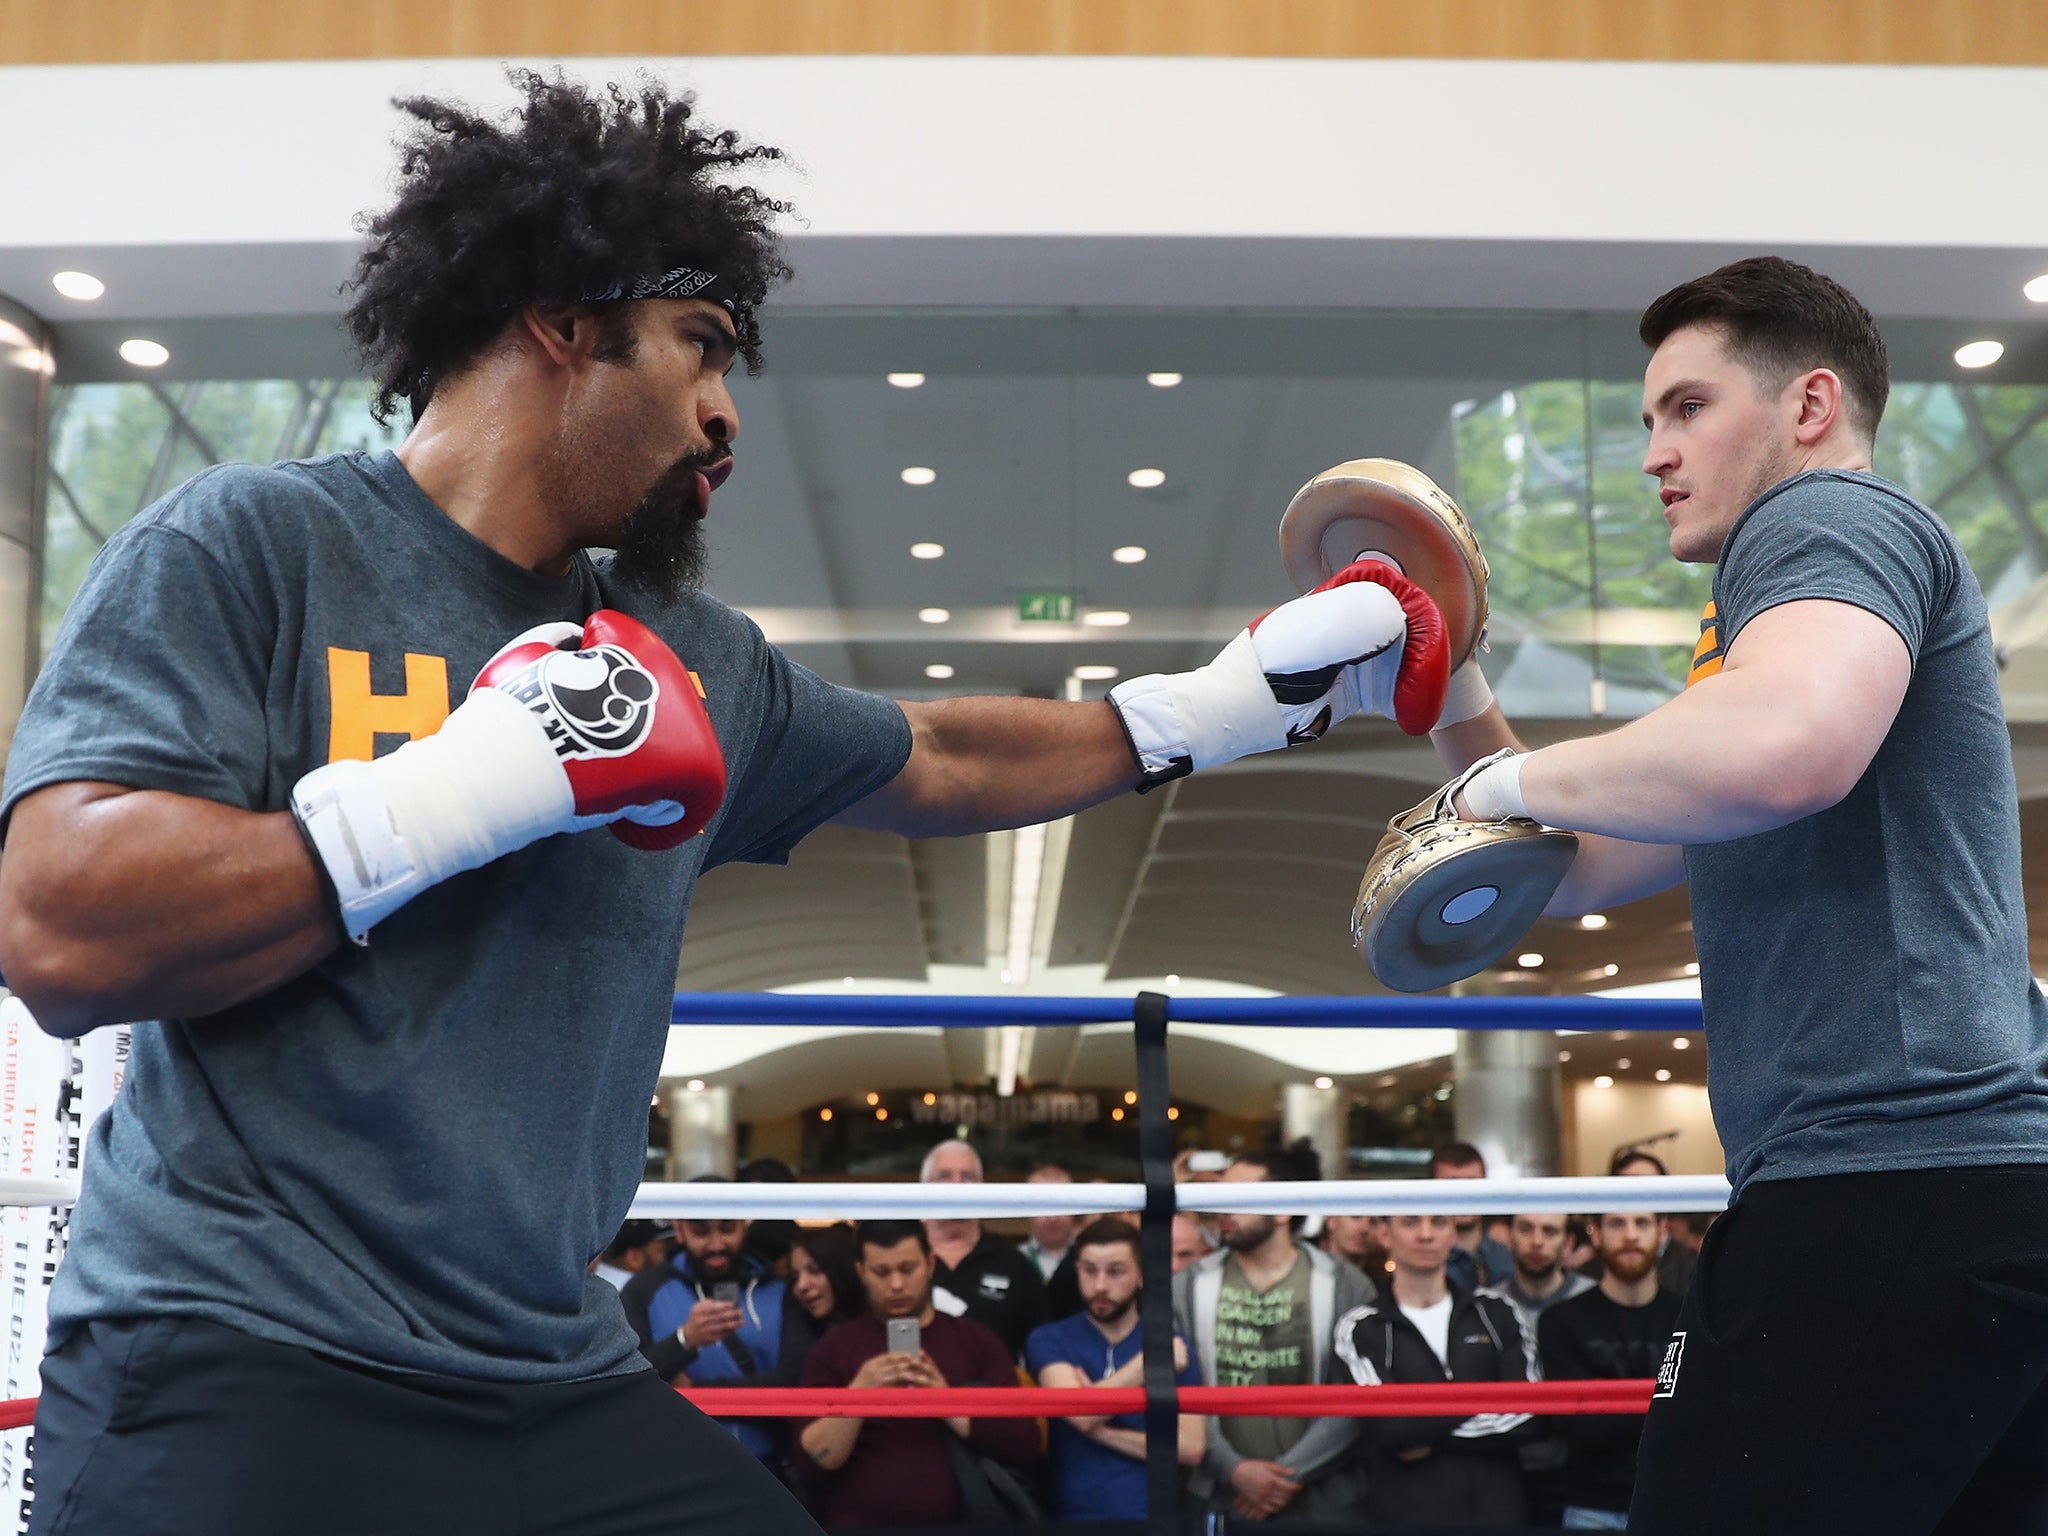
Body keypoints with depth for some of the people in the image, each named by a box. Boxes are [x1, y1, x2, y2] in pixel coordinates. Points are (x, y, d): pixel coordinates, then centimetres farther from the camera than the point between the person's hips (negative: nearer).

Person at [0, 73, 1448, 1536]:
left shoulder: (697, 659, 10)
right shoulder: (250, 548, -7)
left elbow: (942, 763, 27)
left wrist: (1235, 700, 30)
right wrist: (480, 781, -21)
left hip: (561, 1383, 6)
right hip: (235, 1362, -6)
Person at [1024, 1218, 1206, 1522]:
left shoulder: (1175, 1346, 0)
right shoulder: (1048, 1341, -2)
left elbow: (1191, 1448, -8)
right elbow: (1081, 1413, -19)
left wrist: (1102, 1430, -13)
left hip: (1151, 1508, 1)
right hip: (1075, 1512, -1)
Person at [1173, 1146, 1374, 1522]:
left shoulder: (1346, 1287, -2)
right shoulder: (1189, 1287, 3)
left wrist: (1290, 1473, -13)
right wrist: (1233, 1469, -13)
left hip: (1323, 1502, -1)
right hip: (1220, 1498, 1)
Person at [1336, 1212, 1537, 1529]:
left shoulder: (1495, 1313, 11)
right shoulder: (1361, 1328, 2)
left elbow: (1527, 1415, 0)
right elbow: (1385, 1427, -12)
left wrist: (1431, 1437, -7)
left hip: (1499, 1514, 2)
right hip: (1403, 1516, -2)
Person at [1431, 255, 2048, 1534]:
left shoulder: (1826, 516, -3)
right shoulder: (1797, 576, 27)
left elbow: (1787, 746, -29)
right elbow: (1583, 876, 28)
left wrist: (1522, 777, -13)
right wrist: (1453, 698, 16)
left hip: (1884, 1179, -10)